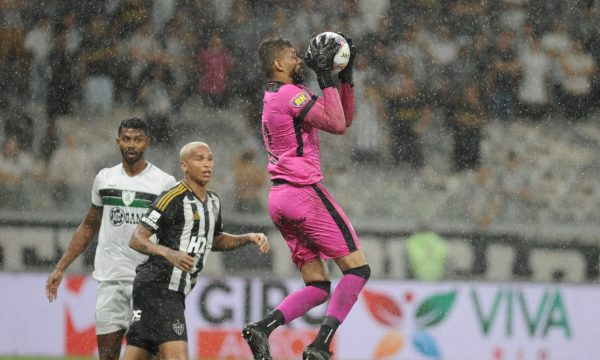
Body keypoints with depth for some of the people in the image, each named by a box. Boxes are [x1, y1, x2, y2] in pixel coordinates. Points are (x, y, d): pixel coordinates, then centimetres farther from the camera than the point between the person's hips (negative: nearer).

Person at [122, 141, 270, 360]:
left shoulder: (213, 202, 15)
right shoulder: (173, 199, -12)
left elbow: (215, 241, 32)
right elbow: (136, 239, -15)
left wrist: (249, 238, 18)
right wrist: (168, 253, -31)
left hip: (175, 292, 9)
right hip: (158, 286, -9)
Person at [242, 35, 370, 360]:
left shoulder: (274, 97, 20)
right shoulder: (291, 94, -9)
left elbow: (344, 118, 23)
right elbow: (338, 125, -15)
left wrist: (346, 75, 15)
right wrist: (325, 77, -11)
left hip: (279, 199, 10)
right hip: (304, 191, -9)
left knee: (317, 286, 8)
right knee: (357, 268, -5)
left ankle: (262, 327, -12)